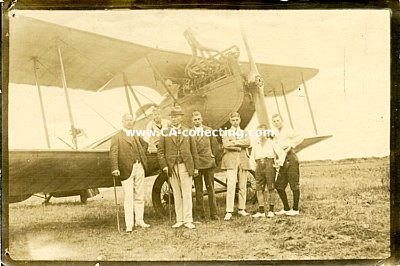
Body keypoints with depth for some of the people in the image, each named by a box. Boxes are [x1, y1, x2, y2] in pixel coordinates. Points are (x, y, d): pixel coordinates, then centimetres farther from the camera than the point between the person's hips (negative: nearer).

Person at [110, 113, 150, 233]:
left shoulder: (136, 136, 18)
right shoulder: (117, 137, 0)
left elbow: (144, 144, 36)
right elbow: (113, 153, -11)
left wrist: (143, 156, 20)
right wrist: (115, 168, -24)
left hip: (139, 167, 6)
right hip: (127, 169, -5)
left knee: (139, 196, 11)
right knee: (128, 197, -5)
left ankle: (139, 220, 21)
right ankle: (129, 225, -2)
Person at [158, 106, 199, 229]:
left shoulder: (187, 132, 8)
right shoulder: (165, 133, 7)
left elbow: (194, 150, 8)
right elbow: (161, 151, 5)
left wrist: (195, 167, 4)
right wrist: (164, 166, -7)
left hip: (186, 166, -1)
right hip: (172, 167, 1)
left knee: (186, 194, -3)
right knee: (177, 195, 6)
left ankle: (188, 220, 0)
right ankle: (179, 220, 11)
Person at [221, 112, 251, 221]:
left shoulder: (244, 133, 19)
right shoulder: (226, 132, 13)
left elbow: (248, 143, -3)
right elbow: (226, 144, -7)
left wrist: (234, 142, -8)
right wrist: (240, 146, -5)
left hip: (243, 160, 3)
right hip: (231, 161, -3)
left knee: (243, 186, 4)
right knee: (230, 186, -12)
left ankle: (241, 209, 13)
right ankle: (229, 212, -14)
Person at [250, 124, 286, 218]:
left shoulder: (271, 143, 5)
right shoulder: (256, 145, 15)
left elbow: (282, 153, 1)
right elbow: (252, 158, 22)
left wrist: (279, 163, -4)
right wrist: (254, 167, 10)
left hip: (269, 165, -4)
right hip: (259, 167, 4)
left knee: (271, 188, 0)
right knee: (259, 189, -1)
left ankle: (271, 210, 6)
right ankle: (261, 211, 3)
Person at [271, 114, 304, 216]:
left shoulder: (287, 130, -5)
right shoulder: (276, 132, 18)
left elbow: (300, 138, -19)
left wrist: (291, 146, -22)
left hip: (290, 158, -8)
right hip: (282, 160, 8)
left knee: (294, 185, -3)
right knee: (279, 186, 7)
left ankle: (295, 209, 2)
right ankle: (286, 208, 16)